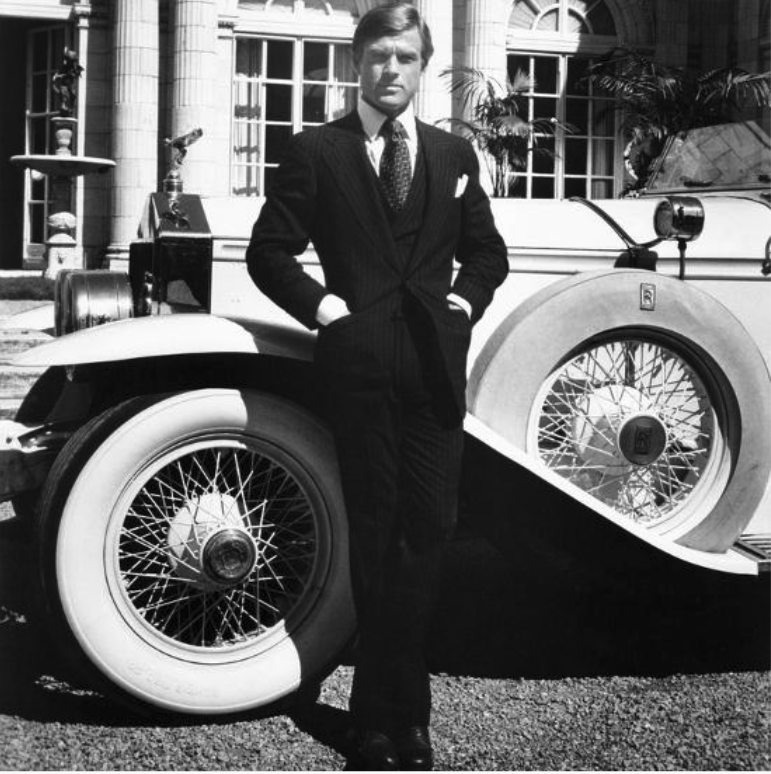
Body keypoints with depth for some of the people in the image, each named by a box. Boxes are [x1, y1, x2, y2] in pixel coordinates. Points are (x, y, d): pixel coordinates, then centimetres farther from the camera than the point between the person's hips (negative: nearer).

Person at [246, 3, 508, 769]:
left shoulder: (453, 154, 16)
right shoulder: (315, 151, 6)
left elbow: (487, 251, 23)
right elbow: (269, 251, 6)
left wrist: (467, 298, 6)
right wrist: (319, 303, -6)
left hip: (436, 362, 3)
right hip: (359, 363, -3)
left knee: (428, 526, -1)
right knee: (375, 529, 2)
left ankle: (385, 705, 11)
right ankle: (396, 710, 11)